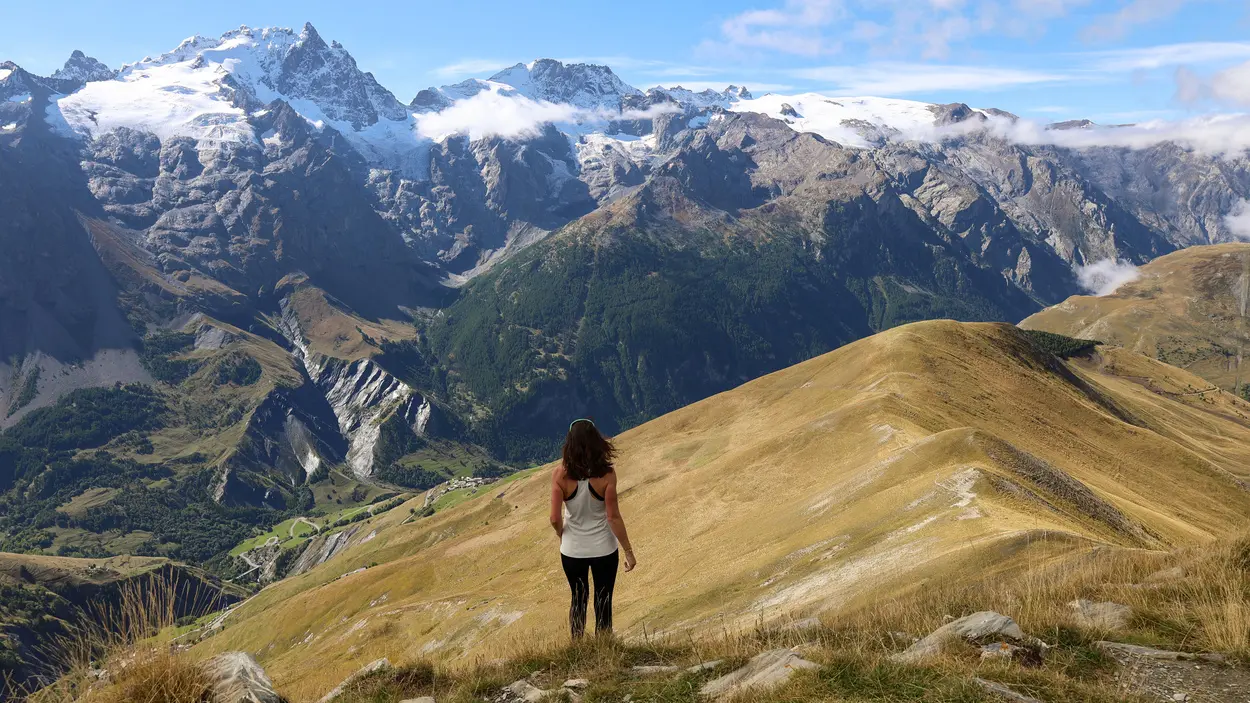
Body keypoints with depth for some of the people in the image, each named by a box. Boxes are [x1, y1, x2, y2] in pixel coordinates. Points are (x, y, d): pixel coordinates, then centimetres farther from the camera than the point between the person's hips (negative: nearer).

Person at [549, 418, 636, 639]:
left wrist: (563, 535, 9)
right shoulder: (606, 474, -18)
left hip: (572, 550, 2)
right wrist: (628, 551, -4)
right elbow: (613, 517, -15)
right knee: (603, 604, 14)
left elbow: (555, 519, -13)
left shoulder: (561, 473, -16)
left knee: (579, 600, 24)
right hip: (604, 550, -2)